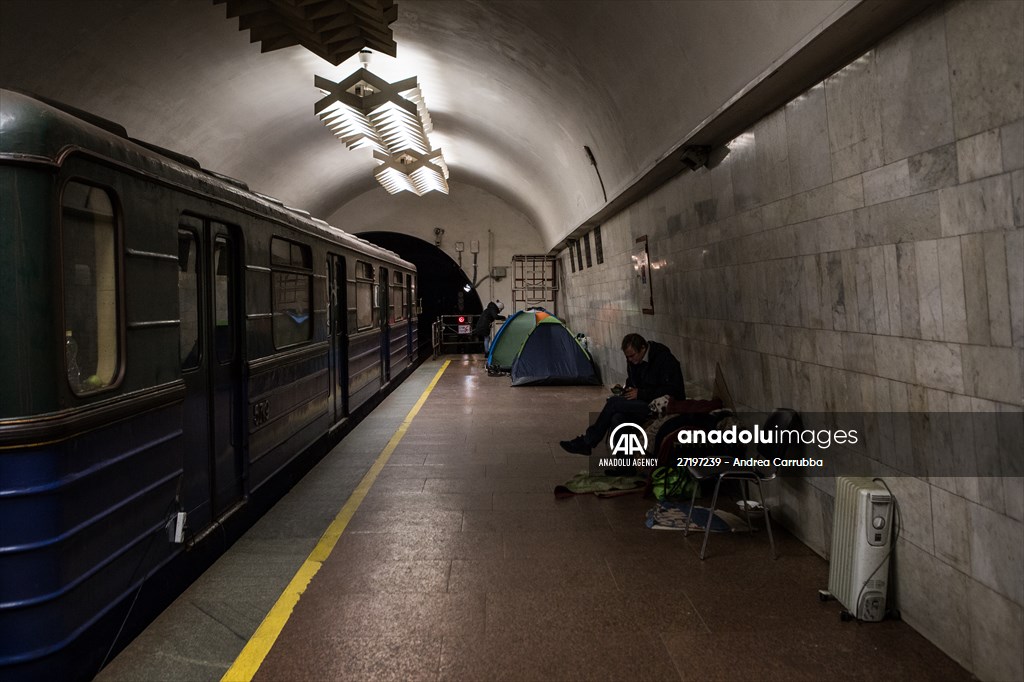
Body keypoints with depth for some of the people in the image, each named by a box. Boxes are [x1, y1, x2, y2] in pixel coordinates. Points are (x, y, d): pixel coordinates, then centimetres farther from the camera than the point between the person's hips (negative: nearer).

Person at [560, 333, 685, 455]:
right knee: (617, 418, -26)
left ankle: (587, 442, -5)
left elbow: (670, 390, -20)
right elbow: (632, 383, 22)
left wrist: (641, 394, -20)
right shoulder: (634, 360, 7)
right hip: (643, 402, 8)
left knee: (614, 403, -19)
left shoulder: (664, 359, -16)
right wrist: (624, 390, -1)